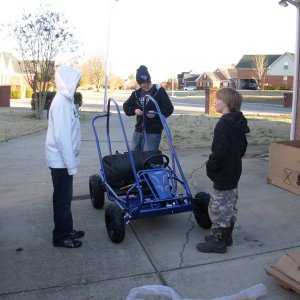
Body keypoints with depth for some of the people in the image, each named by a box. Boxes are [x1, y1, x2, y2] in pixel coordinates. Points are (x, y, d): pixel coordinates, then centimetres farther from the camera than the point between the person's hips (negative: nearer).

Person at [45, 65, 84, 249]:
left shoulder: (66, 100, 11)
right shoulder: (62, 102, -20)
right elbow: (61, 136, -24)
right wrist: (71, 163, -22)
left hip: (64, 159, 9)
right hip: (61, 160, -9)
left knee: (65, 197, 17)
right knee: (62, 198, 1)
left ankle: (66, 230, 31)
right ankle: (60, 237, 14)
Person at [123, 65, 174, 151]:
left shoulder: (159, 91, -5)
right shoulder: (137, 93, 9)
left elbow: (169, 109, -7)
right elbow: (126, 106, 13)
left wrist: (156, 113, -23)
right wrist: (134, 110, -7)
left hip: (153, 132, -5)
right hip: (138, 131, 6)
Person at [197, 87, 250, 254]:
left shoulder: (224, 123, -22)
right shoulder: (238, 122, 8)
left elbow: (220, 150, -26)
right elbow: (243, 146, 17)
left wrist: (210, 167, -15)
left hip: (223, 174, -10)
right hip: (235, 171, 10)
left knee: (218, 207, 1)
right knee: (230, 205, 19)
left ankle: (218, 241, 11)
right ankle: (226, 236, 33)